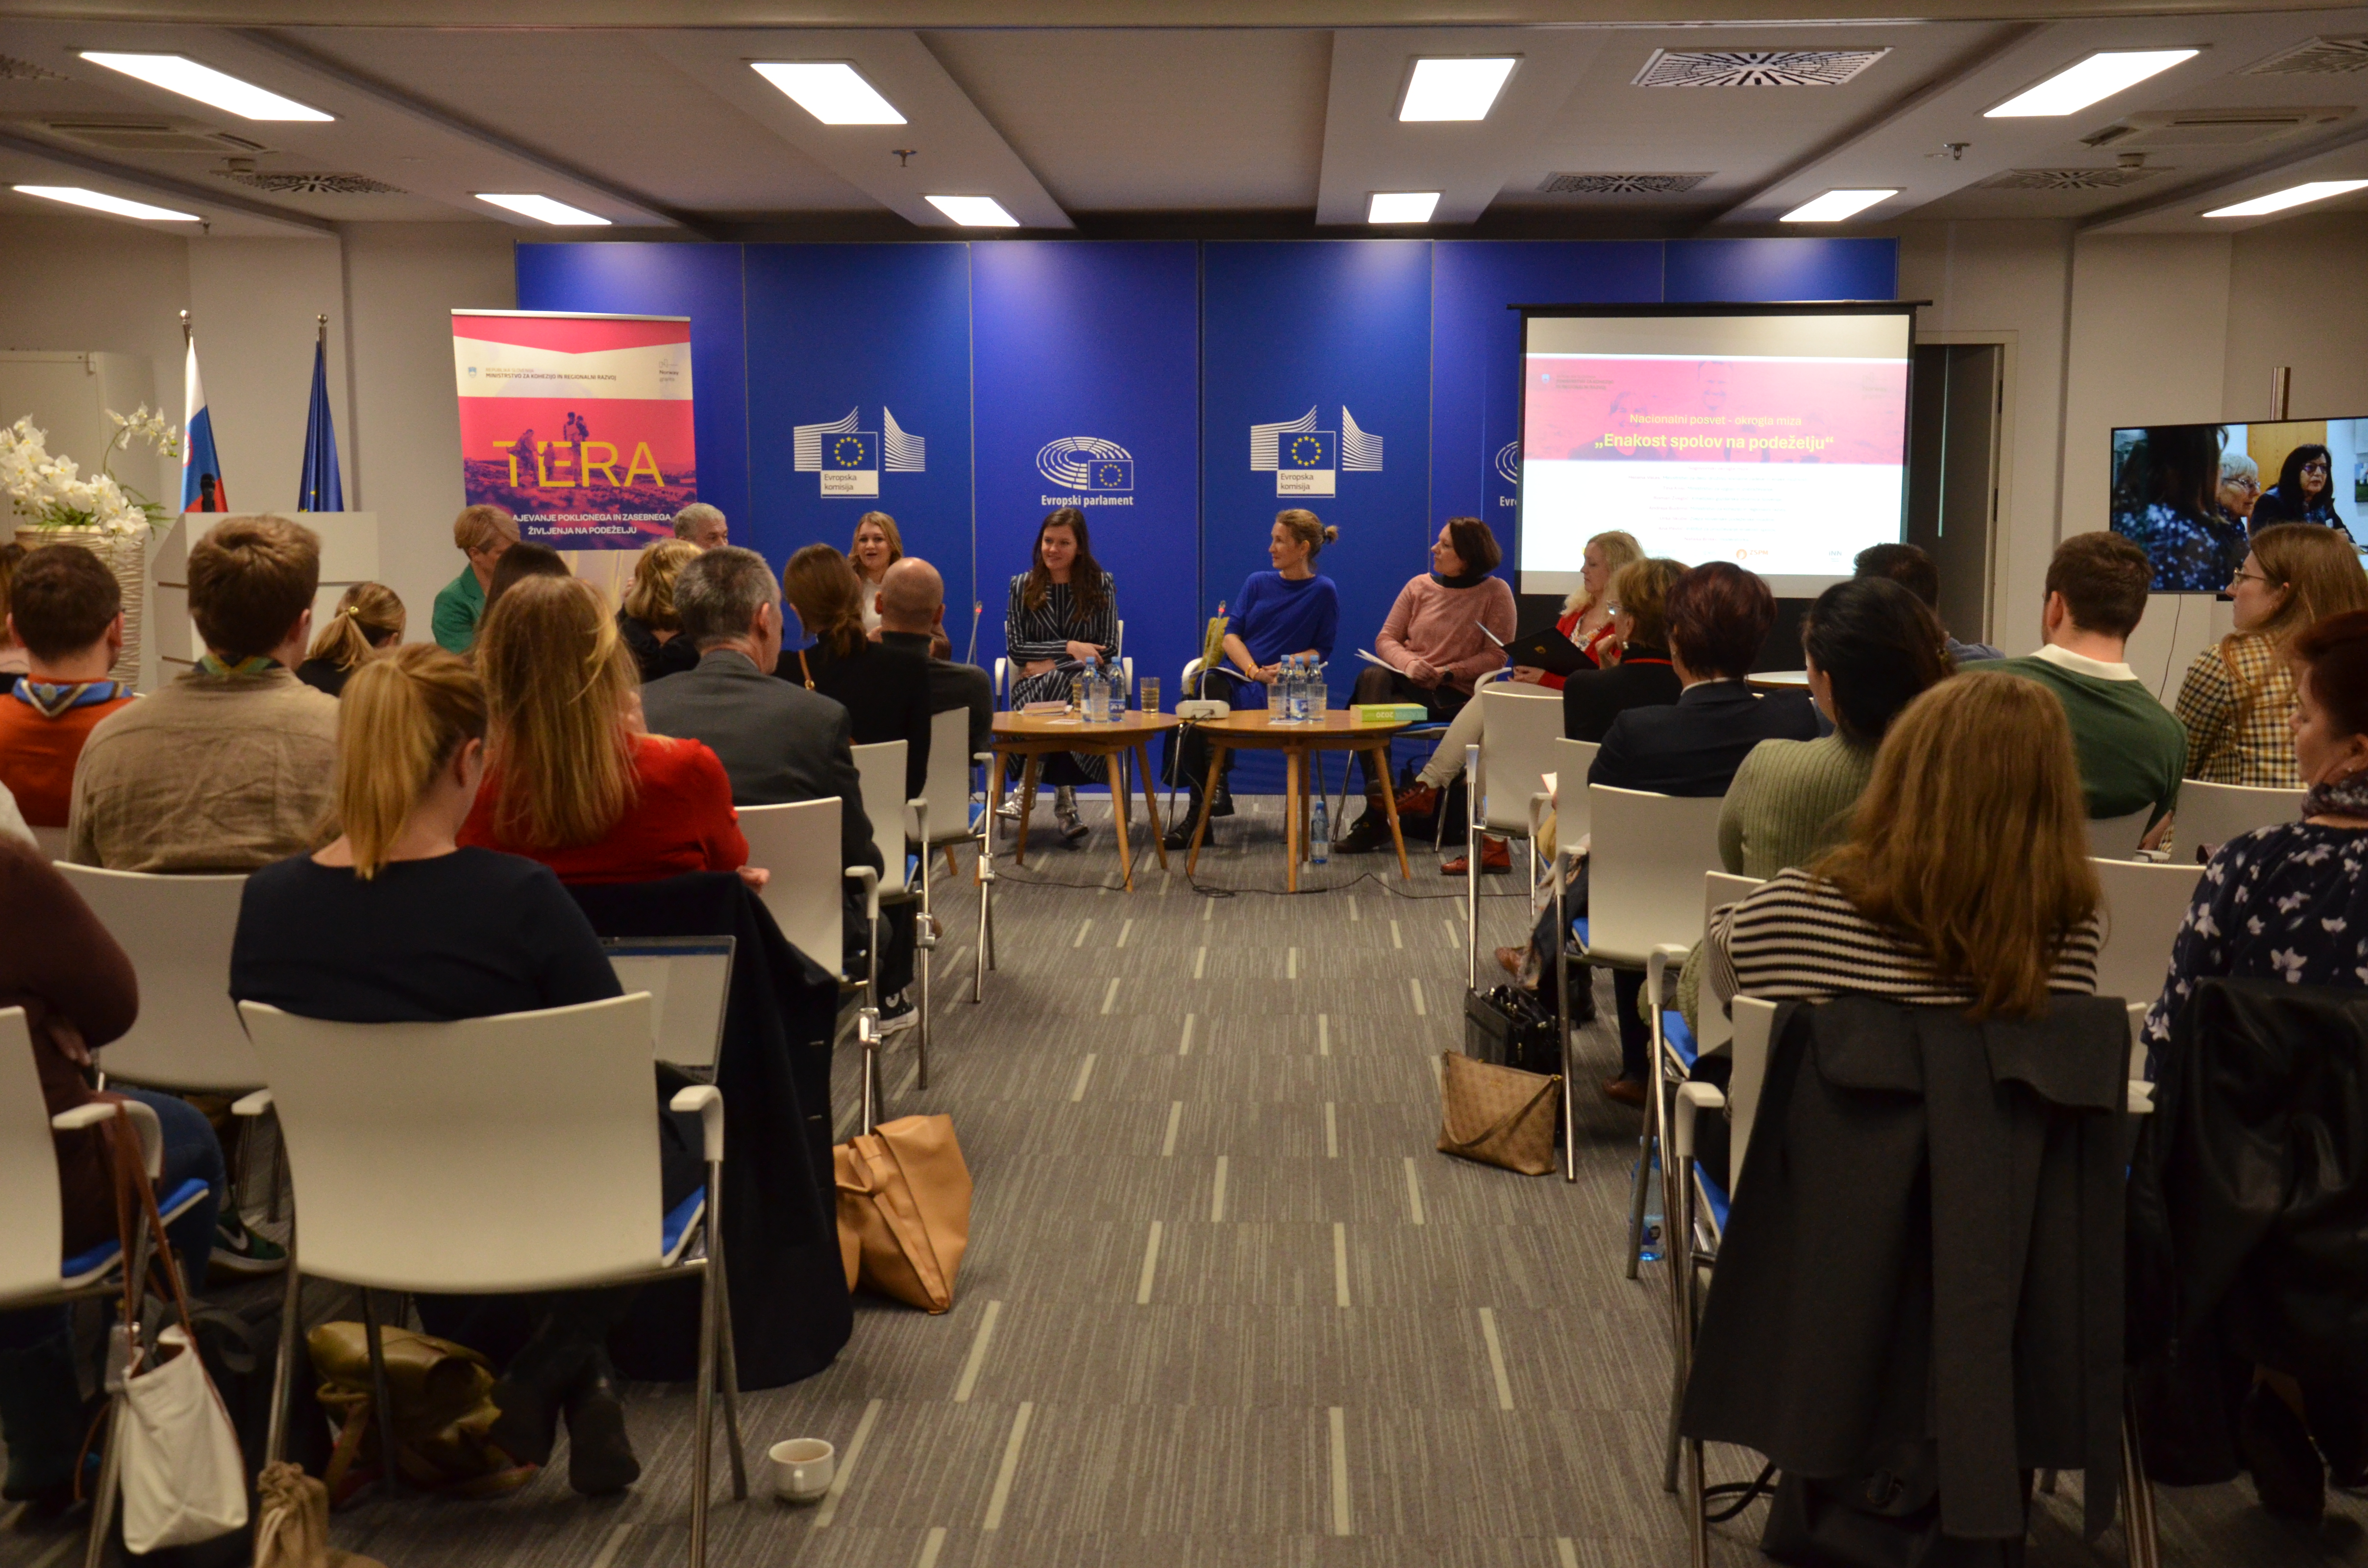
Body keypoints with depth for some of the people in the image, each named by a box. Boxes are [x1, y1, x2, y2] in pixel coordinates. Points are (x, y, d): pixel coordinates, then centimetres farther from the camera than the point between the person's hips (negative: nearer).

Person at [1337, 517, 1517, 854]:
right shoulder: (1420, 586, 12)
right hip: (1405, 683, 5)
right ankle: (1377, 799, -37)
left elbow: (1496, 657, -6)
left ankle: (1375, 817, -25)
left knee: (1374, 709, -31)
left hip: (1456, 694, -4)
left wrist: (1446, 673, -17)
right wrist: (1408, 662, -13)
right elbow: (1386, 639, 9)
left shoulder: (1495, 593, 0)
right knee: (1371, 677, -32)